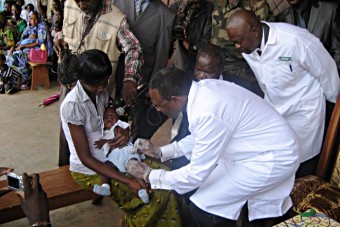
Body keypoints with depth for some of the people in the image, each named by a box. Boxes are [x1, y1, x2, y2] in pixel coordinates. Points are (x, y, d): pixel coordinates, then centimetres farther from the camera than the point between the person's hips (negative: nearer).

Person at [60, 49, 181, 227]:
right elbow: (86, 158, -23)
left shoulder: (102, 92, -3)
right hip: (89, 169, -7)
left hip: (111, 156, 7)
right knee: (153, 195, -18)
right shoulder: (72, 105, -24)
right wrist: (127, 180, -28)